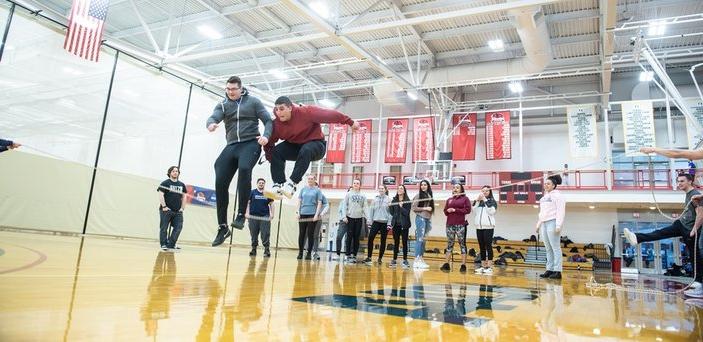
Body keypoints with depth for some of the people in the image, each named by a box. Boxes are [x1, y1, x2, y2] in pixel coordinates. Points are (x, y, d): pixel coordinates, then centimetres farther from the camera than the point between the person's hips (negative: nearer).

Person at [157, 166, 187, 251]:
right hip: (166, 210, -5)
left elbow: (183, 197, 18)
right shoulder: (165, 183, -2)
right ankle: (163, 245, 11)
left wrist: (182, 208, 9)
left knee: (178, 227, -3)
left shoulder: (181, 185, 13)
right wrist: (164, 206, -15)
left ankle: (171, 244, 6)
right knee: (164, 228, 1)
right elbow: (161, 195, -9)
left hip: (178, 211, 5)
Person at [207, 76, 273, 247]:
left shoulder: (253, 101, 7)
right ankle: (223, 227, 5)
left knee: (244, 168, -34)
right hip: (232, 146, 4)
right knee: (220, 183, -6)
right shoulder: (223, 105, 13)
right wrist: (211, 123, -30)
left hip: (250, 144, -4)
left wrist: (266, 136, -16)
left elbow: (268, 120, 5)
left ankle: (241, 214, -26)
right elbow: (213, 117, -5)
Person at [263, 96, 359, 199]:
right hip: (294, 146, 5)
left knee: (306, 150, -39)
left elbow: (329, 115, -26)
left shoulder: (305, 112, -26)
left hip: (316, 145, -4)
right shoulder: (276, 123, -12)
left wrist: (350, 122, -26)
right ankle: (278, 185, -26)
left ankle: (292, 183, -43)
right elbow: (270, 142, -2)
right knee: (277, 151, -21)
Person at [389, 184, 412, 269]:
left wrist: (401, 207, -23)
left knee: (404, 242, 1)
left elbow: (407, 213, -10)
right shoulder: (394, 200, 7)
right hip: (396, 224, 3)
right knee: (396, 242, 7)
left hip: (404, 224, -3)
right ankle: (394, 259, 12)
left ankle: (405, 260, 7)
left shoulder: (407, 201, -3)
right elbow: (392, 213, 7)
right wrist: (390, 206, -9)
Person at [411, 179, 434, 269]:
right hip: (420, 218, -6)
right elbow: (414, 208, -7)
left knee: (423, 240, 8)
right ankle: (417, 260, -8)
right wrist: (424, 208, -12)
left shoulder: (429, 195, 13)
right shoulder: (418, 195, -3)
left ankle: (421, 259, 14)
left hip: (428, 219, 6)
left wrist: (430, 220, 15)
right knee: (420, 239, -9)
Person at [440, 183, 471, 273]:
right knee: (449, 244, 7)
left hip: (460, 225, -4)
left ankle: (463, 265, 3)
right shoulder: (449, 199, 16)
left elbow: (468, 210, -7)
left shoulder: (465, 198, 4)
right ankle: (446, 264, 8)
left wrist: (455, 210, -11)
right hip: (450, 225, 4)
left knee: (462, 244, 0)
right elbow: (445, 211, 15)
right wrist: (448, 211, -8)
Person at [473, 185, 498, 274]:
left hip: (488, 227, -5)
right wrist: (477, 199, -6)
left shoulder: (492, 201, 3)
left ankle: (489, 266, -4)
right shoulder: (479, 201, 15)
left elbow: (491, 211, -13)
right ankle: (483, 266, 13)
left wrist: (485, 200, -11)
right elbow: (473, 209, 2)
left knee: (488, 246, -6)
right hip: (479, 227, 5)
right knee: (481, 247, 7)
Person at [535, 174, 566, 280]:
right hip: (544, 223, 8)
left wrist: (558, 226, -19)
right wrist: (538, 224, 21)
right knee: (548, 248, 8)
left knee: (555, 248, -7)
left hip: (553, 223, -8)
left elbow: (560, 211, -12)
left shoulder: (557, 195, -4)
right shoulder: (545, 197, 20)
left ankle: (557, 271, -5)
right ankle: (549, 270, 11)